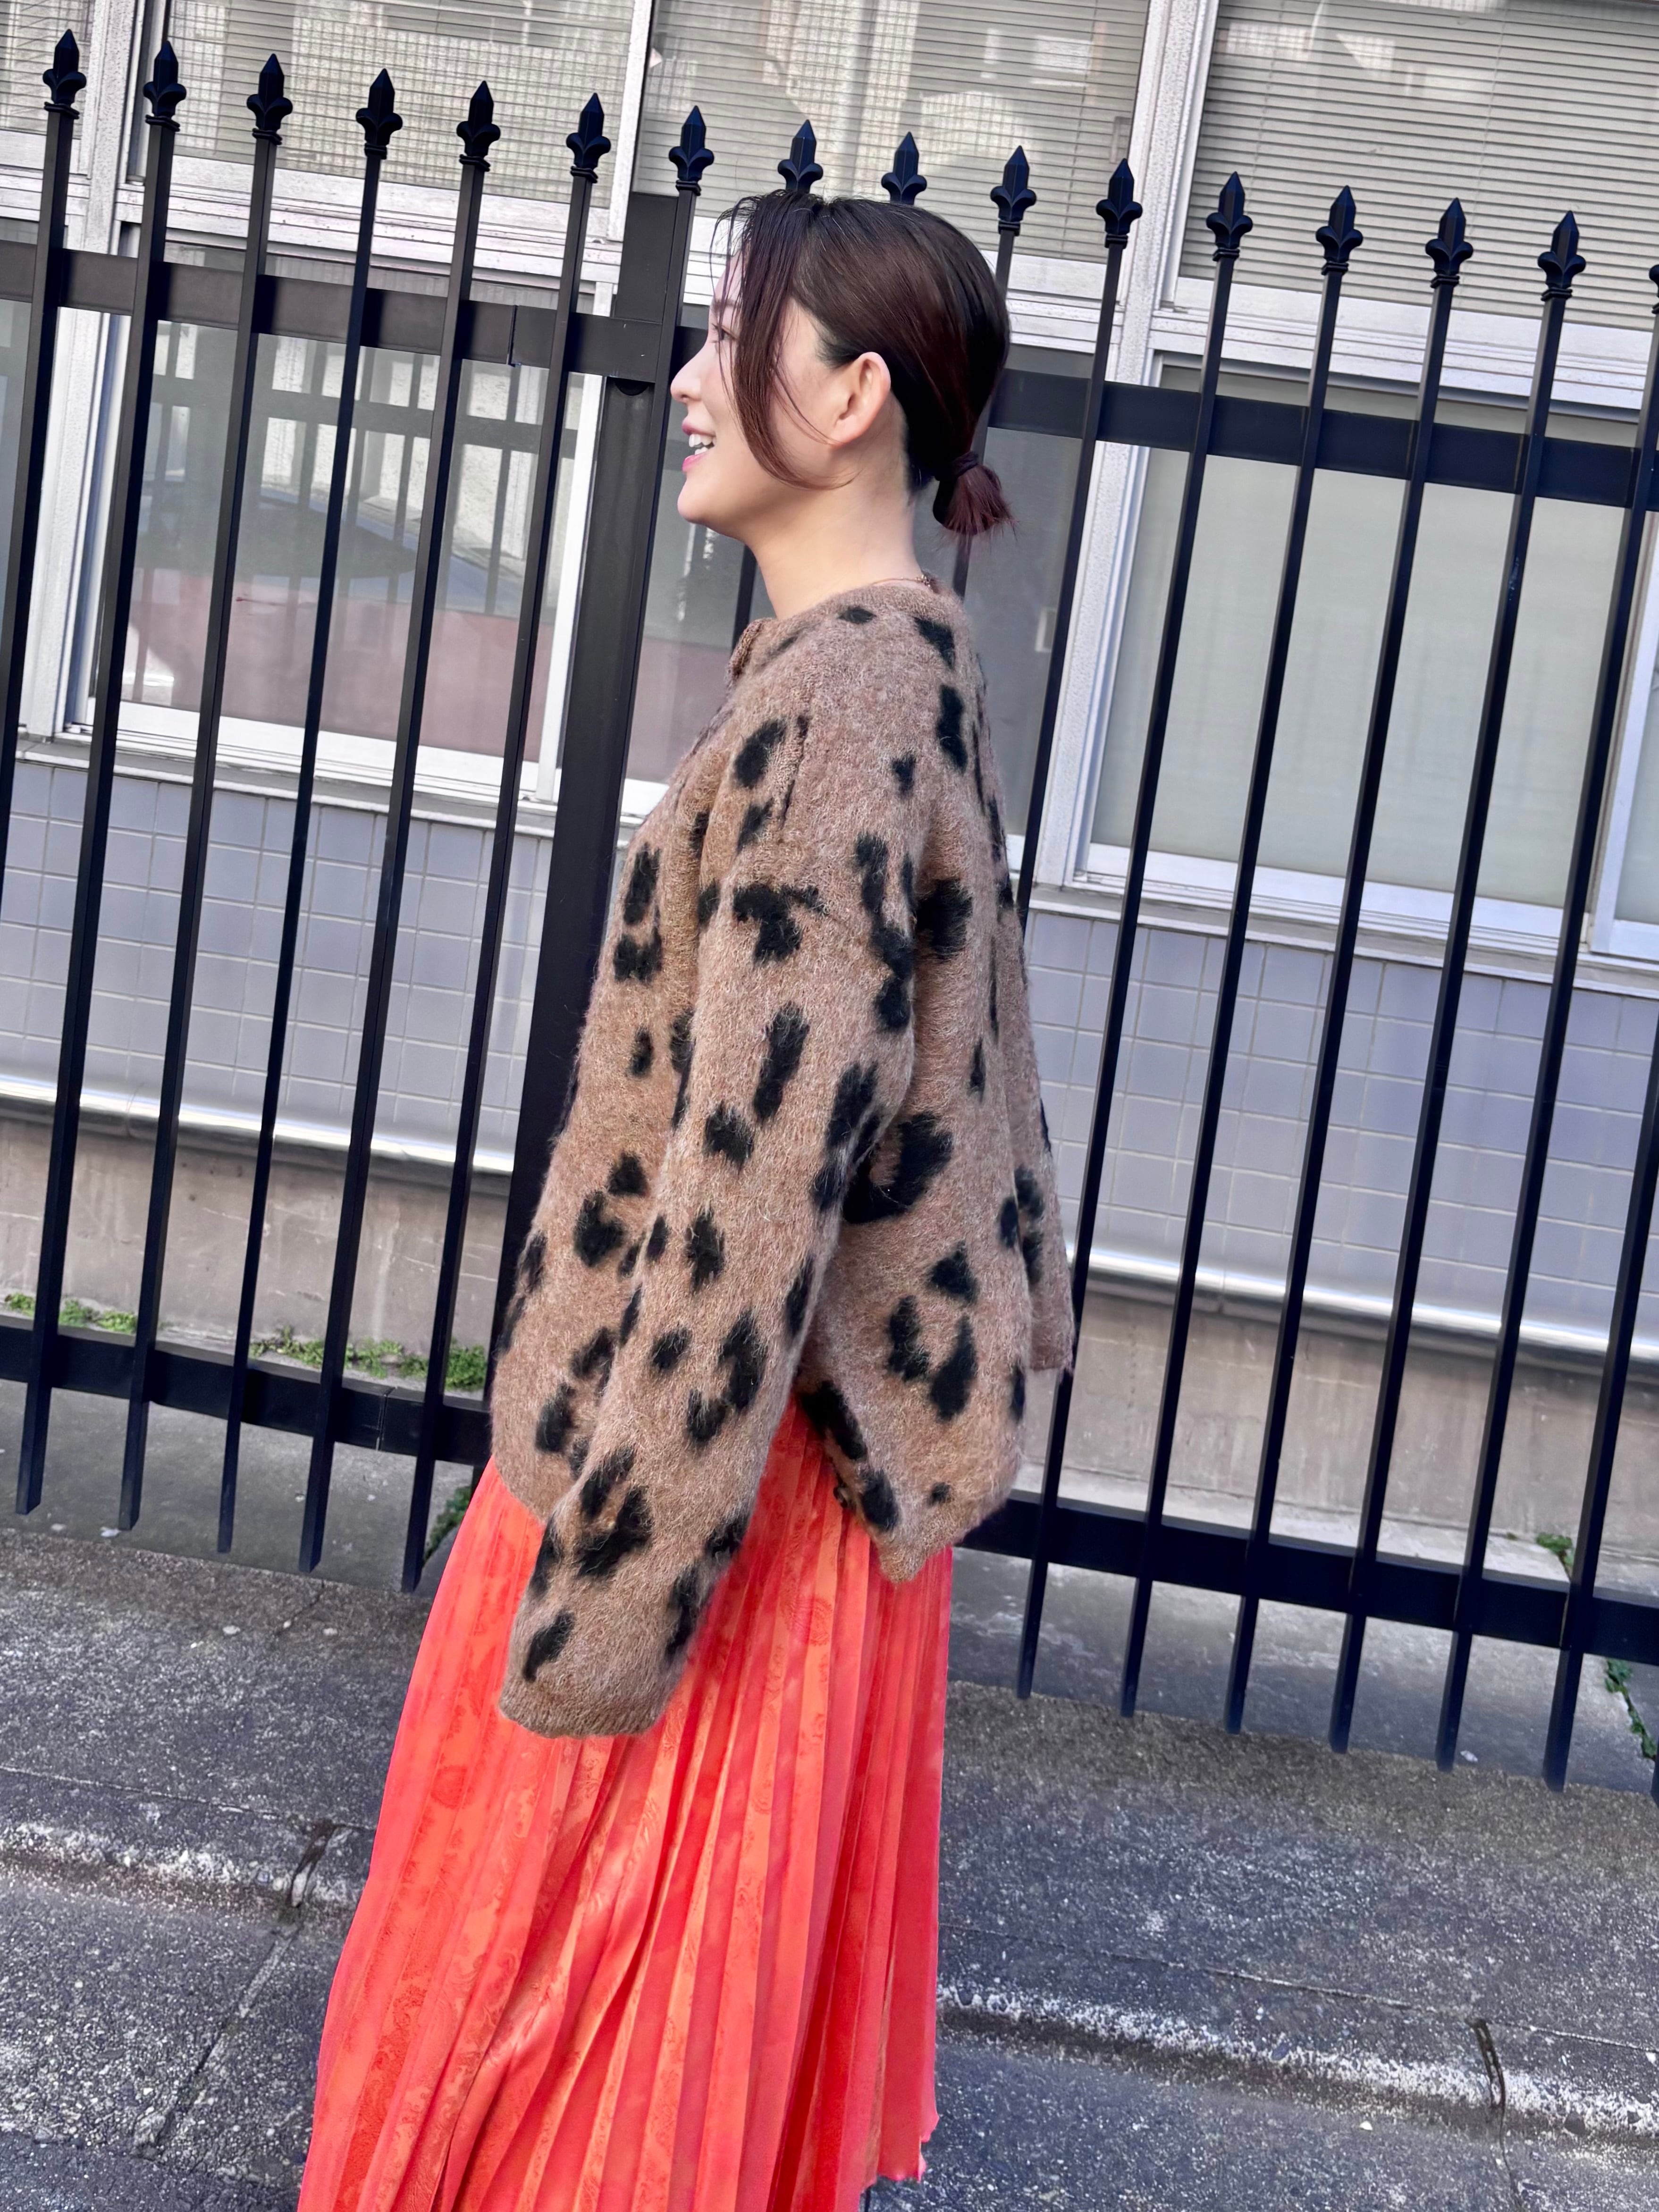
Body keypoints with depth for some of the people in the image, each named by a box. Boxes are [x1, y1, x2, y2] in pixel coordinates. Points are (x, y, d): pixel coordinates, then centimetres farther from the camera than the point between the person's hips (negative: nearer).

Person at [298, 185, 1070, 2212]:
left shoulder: (832, 708, -23)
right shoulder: (901, 672, 8)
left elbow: (755, 1175, -26)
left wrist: (616, 1578, -21)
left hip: (717, 1453, -9)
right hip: (819, 1423, 9)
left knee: (592, 1973, 9)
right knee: (724, 1961, 24)